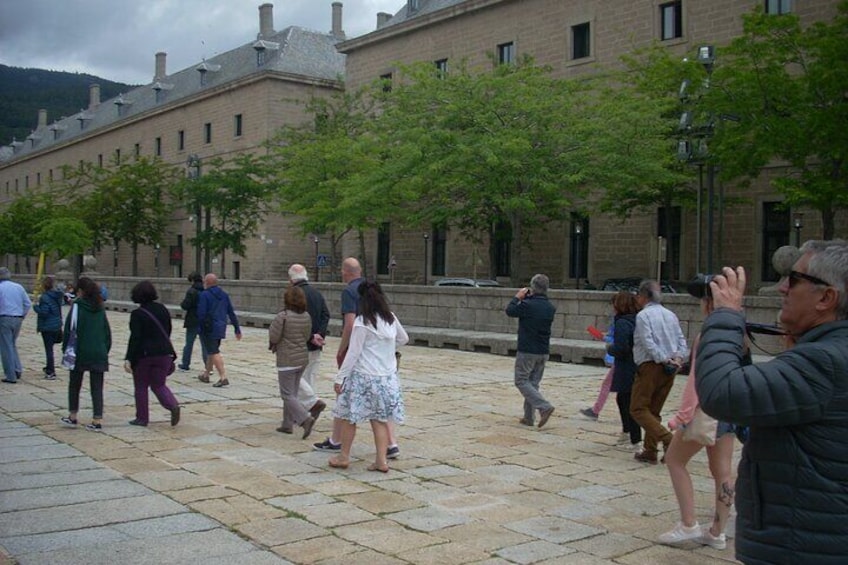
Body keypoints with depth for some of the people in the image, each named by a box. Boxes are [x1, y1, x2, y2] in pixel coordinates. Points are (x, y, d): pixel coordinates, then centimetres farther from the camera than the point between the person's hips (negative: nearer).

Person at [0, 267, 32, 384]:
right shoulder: (19, 287, 8)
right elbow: (28, 304, 7)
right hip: (18, 319, 5)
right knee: (13, 345, 21)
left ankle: (11, 376, 1)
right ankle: (18, 369, 10)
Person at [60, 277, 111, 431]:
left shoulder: (77, 305, -7)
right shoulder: (100, 308, 8)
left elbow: (70, 329, -8)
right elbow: (107, 331, 11)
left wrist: (66, 349, 0)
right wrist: (105, 350, 17)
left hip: (80, 353, -3)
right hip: (99, 353, 3)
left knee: (74, 385, 15)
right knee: (97, 387, 4)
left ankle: (72, 417, 21)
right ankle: (97, 420, 0)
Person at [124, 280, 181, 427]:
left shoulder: (137, 314, -11)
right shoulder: (162, 310, 6)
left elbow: (135, 338, -16)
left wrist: (128, 359, -16)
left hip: (143, 355, -5)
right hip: (164, 353, 5)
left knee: (141, 386, 11)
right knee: (159, 385, 12)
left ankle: (142, 418, 16)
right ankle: (173, 405, -13)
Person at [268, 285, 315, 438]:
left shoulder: (283, 316, -18)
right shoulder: (307, 316, 2)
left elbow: (273, 337, -15)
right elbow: (307, 336, 7)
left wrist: (274, 345, 7)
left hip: (287, 360, -7)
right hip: (302, 357, 7)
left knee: (288, 395, 0)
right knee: (292, 393, 17)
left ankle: (306, 419, -16)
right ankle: (287, 424, 23)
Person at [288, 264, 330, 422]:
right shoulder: (317, 293, 11)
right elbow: (326, 315, 5)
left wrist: (311, 337, -13)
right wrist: (319, 335, -4)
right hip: (316, 345, 7)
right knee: (309, 376, 12)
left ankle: (313, 401, -13)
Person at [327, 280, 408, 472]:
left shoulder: (362, 322, -14)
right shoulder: (391, 319, 3)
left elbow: (353, 353, -13)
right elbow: (403, 339, 21)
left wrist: (340, 377, -8)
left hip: (363, 376, -5)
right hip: (387, 376, 5)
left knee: (349, 416, 9)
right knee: (380, 419, 9)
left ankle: (344, 456, 17)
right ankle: (381, 460, 5)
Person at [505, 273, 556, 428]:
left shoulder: (527, 305, -16)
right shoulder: (550, 308, 3)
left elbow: (509, 311, -2)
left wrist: (517, 297, 11)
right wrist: (528, 298, 15)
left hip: (527, 351, -6)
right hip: (543, 352, 6)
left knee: (521, 381, 1)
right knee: (533, 382, 14)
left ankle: (544, 407, -14)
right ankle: (528, 417, 15)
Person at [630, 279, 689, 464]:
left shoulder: (643, 315, -7)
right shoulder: (670, 315, 14)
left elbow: (648, 343, -18)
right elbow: (682, 341, 8)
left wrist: (664, 359, -17)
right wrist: (678, 358, -5)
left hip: (650, 366, -7)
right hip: (669, 371, 7)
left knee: (638, 409, -1)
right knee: (654, 410, 14)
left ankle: (667, 439, -18)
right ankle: (650, 452, 13)